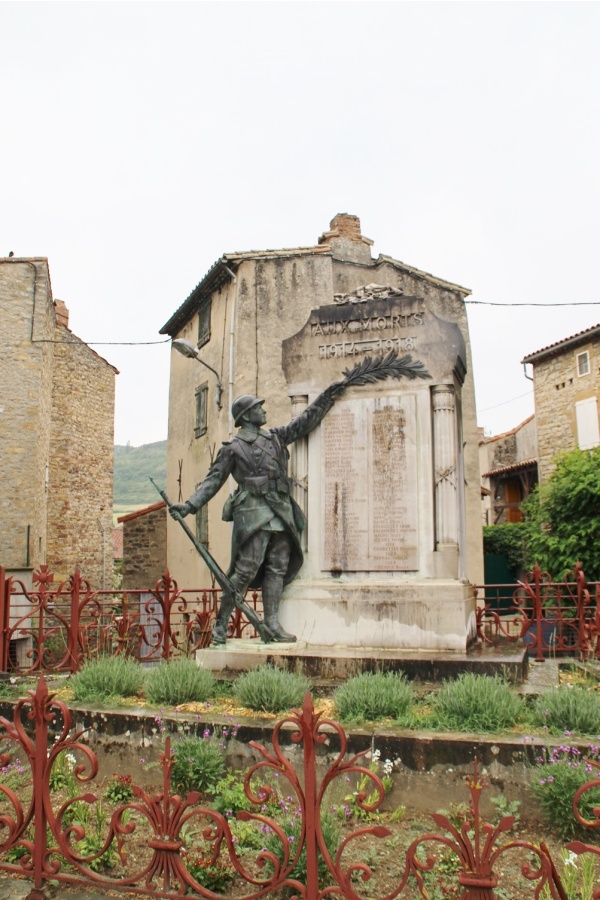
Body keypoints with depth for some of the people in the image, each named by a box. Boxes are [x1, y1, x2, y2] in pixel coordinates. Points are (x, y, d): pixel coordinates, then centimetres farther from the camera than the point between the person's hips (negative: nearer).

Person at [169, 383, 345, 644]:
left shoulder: (276, 437, 19)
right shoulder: (233, 448, 2)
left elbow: (305, 421, 26)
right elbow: (213, 480, 1)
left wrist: (327, 396, 25)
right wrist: (189, 505, -10)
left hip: (281, 513, 7)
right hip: (254, 513, -6)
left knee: (277, 569, 3)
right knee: (246, 570, -10)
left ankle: (272, 624, 6)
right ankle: (220, 624, -1)